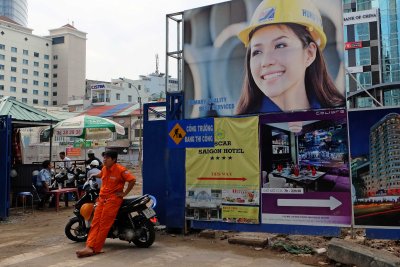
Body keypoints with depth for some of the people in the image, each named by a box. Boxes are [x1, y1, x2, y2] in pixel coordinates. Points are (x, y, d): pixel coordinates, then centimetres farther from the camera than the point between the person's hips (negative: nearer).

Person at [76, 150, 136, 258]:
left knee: (104, 224, -10)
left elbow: (132, 180, -16)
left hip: (113, 199, -7)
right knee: (95, 222, -3)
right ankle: (89, 247, -8)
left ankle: (95, 248, -8)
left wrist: (125, 193, -13)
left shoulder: (120, 169, -13)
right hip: (102, 198, 7)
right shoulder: (104, 169, 11)